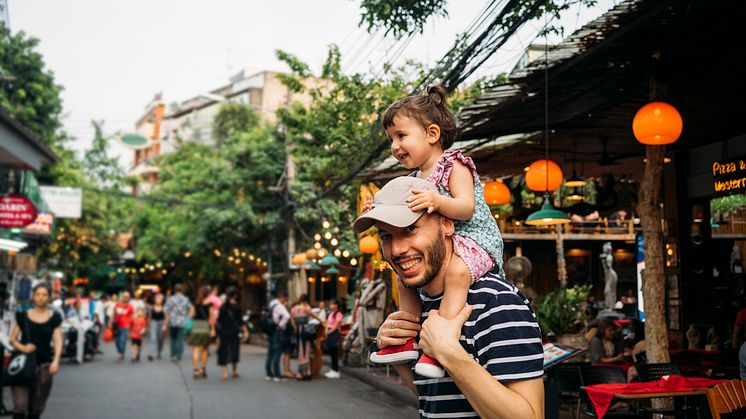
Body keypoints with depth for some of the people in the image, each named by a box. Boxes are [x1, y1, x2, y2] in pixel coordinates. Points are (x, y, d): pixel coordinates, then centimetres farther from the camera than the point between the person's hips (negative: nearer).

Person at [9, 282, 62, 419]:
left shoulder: (54, 318, 3)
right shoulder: (23, 316, 3)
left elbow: (58, 340, -4)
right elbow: (12, 339, 7)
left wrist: (56, 361, -20)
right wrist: (22, 347, -15)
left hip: (44, 364, 1)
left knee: (36, 407, 8)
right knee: (20, 405, -11)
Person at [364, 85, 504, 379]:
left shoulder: (454, 166, -11)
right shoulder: (415, 178, 13)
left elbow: (466, 207, -25)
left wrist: (438, 201, -42)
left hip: (473, 238, -10)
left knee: (457, 272, -38)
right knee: (404, 279, 15)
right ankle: (409, 341, 20)